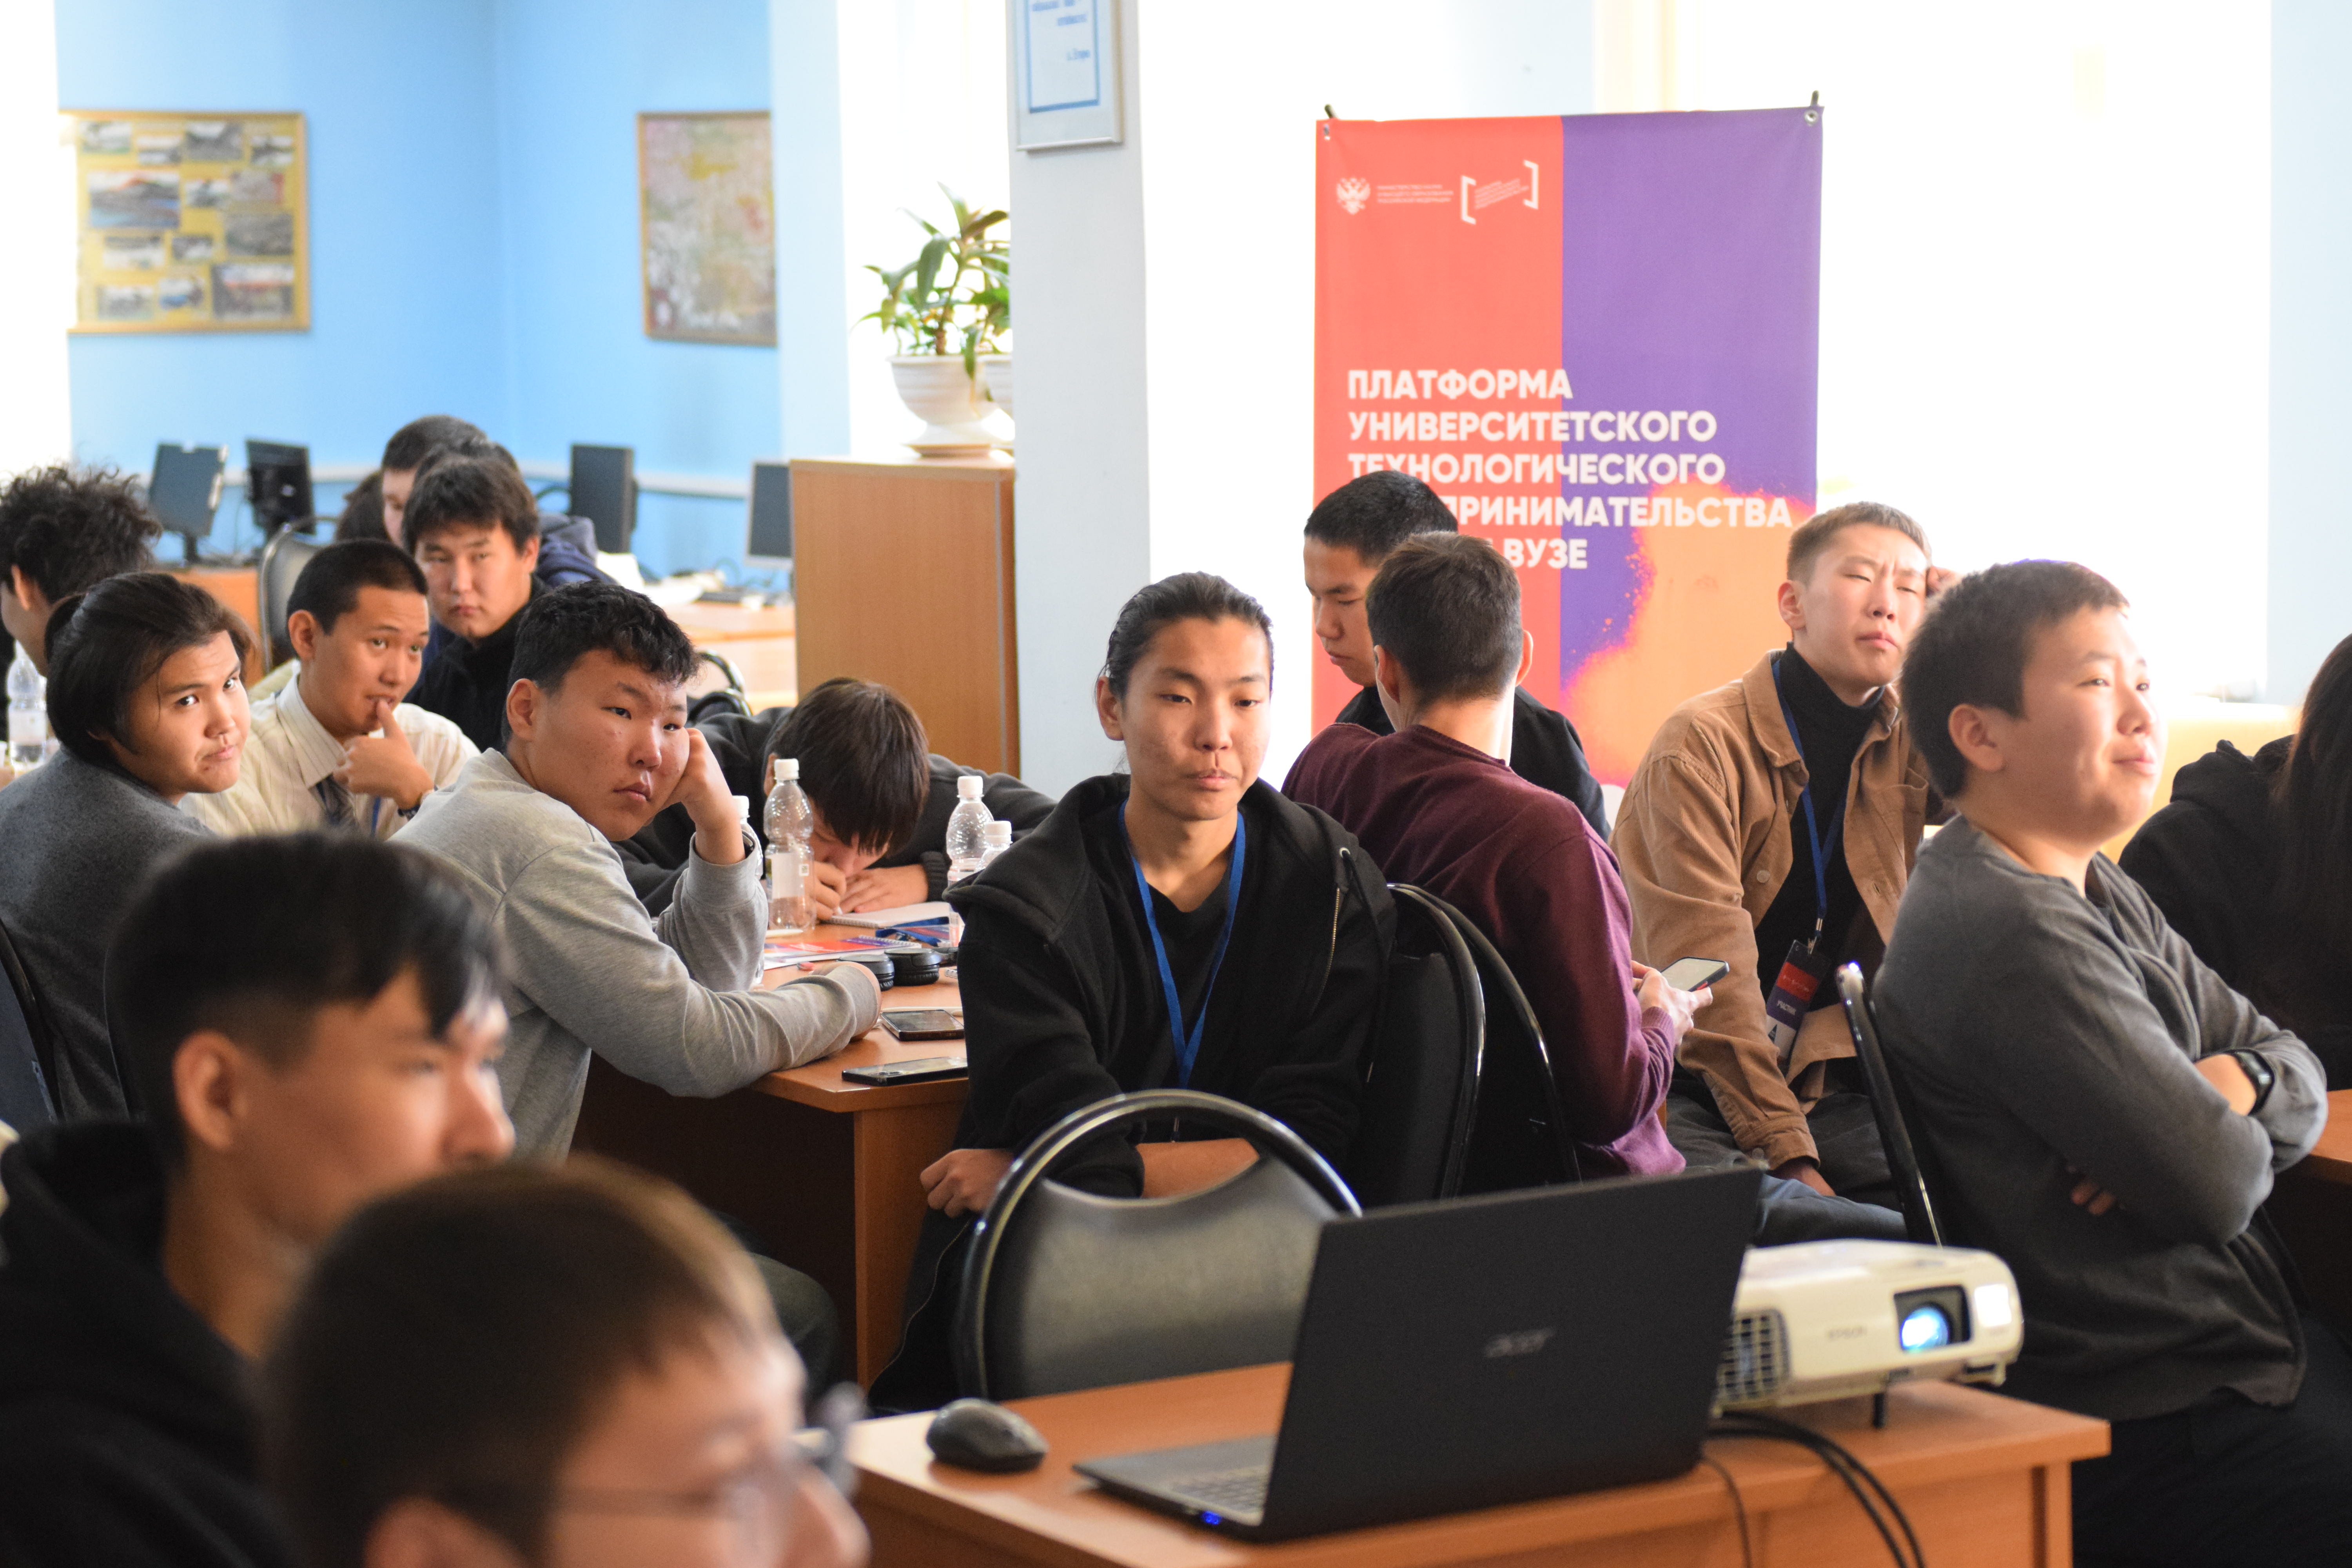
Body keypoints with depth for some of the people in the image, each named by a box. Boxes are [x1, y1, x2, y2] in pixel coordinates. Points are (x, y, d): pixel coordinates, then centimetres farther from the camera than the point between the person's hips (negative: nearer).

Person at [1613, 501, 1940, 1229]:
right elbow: (1709, 971, -14)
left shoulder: (1908, 744, 11)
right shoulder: (1703, 744, -8)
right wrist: (1787, 1154, -21)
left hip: (1822, 1085, 6)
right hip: (1684, 1088, -5)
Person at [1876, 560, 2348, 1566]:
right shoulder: (2013, 932, -21)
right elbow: (2217, 1184, -23)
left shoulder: (2099, 894, 12)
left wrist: (2235, 1087, -10)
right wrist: (2225, 1126, 0)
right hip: (2151, 1435, -10)